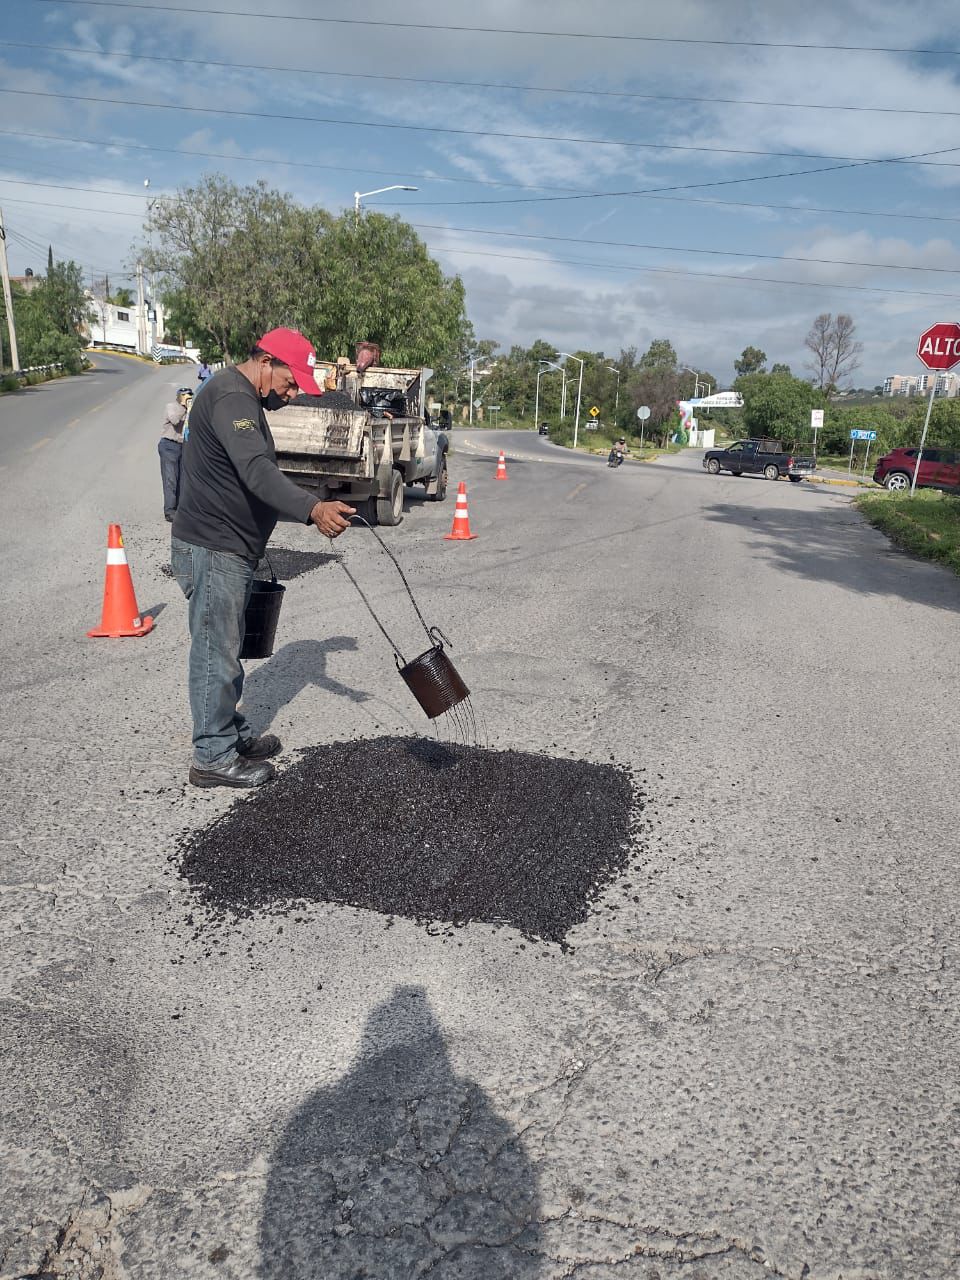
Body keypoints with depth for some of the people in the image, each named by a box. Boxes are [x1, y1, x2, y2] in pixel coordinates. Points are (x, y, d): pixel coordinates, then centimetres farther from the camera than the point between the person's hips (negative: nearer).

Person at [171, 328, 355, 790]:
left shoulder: (244, 398, 17)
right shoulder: (230, 397, -18)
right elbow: (257, 471, -35)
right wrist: (313, 509, -48)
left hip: (230, 549, 11)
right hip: (212, 550, -11)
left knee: (225, 648, 19)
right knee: (217, 653, -3)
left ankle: (231, 733, 32)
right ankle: (213, 757, 8)